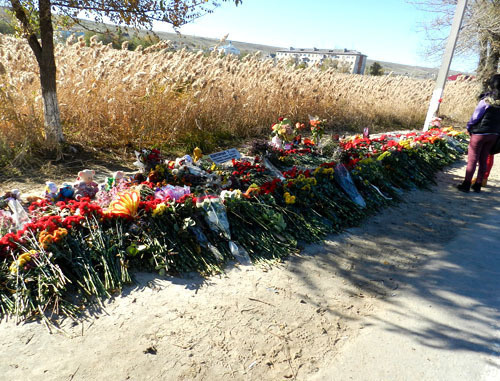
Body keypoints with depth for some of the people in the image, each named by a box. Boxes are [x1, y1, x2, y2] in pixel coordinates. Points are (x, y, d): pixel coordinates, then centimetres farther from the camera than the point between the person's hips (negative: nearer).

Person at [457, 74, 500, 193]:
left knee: (472, 159, 1)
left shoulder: (487, 100, -14)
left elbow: (475, 116, -10)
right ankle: (478, 185, 19)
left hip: (480, 133, -5)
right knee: (484, 160, 13)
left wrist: (469, 127, 4)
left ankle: (466, 185, 2)